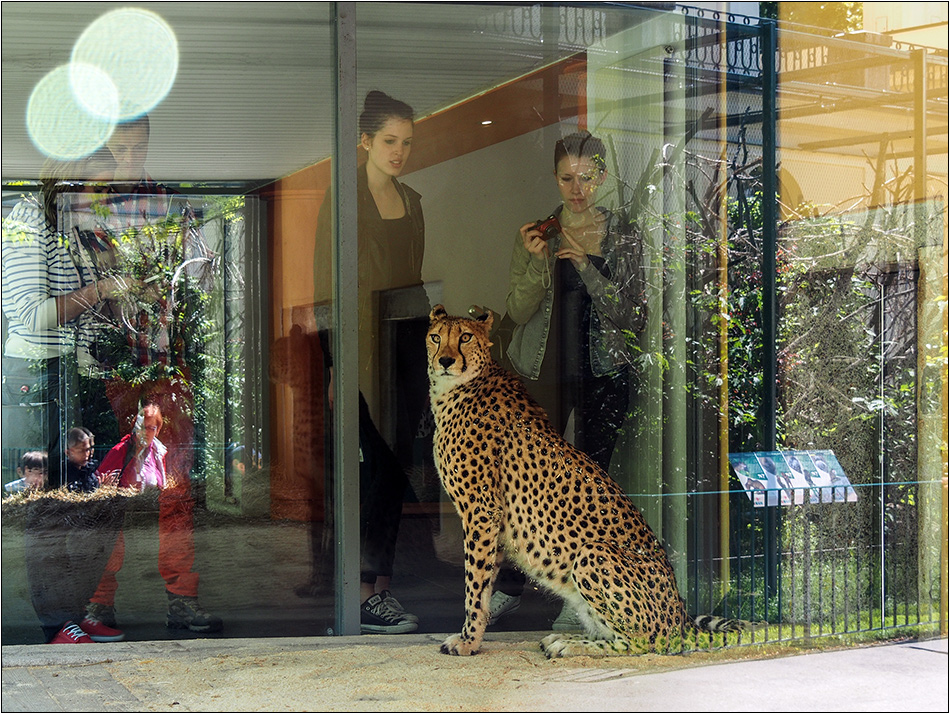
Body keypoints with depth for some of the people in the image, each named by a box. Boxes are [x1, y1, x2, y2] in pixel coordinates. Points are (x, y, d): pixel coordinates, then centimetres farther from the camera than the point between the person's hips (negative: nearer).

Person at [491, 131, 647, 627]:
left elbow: (632, 319, -6)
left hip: (603, 376, -1)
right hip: (546, 371, 1)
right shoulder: (536, 234, 5)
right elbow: (517, 312, 0)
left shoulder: (623, 238, 2)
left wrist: (586, 266, -15)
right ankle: (508, 588, 9)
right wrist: (537, 263, -16)